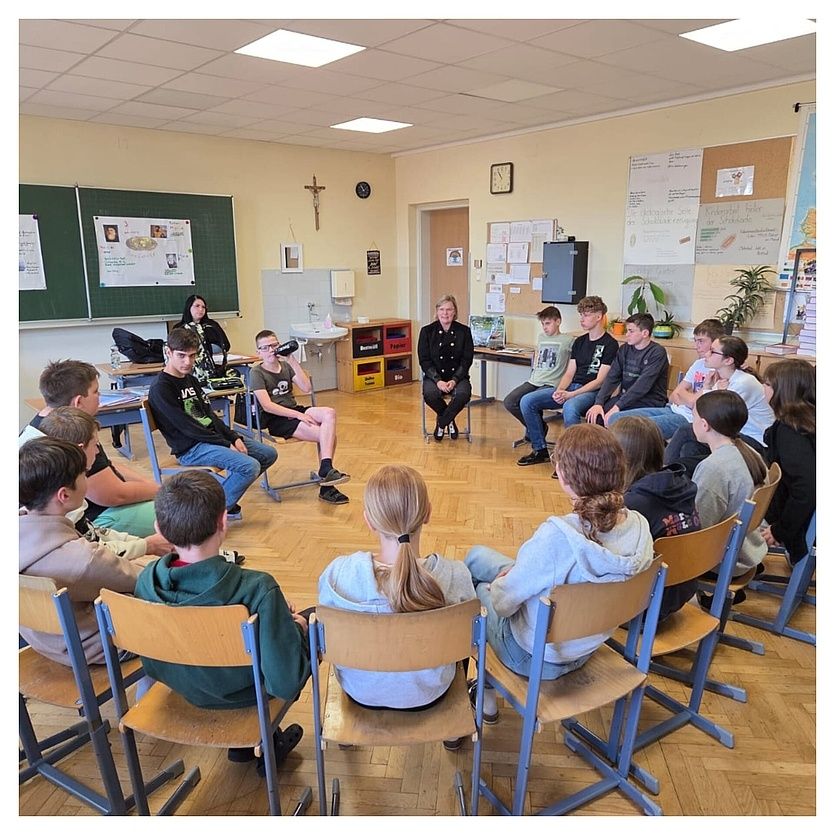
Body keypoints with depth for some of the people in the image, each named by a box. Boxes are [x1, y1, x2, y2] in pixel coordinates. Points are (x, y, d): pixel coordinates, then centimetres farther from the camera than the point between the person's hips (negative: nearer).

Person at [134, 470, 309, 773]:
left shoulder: (146, 580, -20)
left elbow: (152, 665, -3)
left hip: (185, 691, 5)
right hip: (245, 696, -5)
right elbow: (286, 684, -31)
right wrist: (298, 627, -12)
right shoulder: (258, 590, -36)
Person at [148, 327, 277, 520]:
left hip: (211, 437, 9)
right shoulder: (161, 389, -13)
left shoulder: (191, 380, 15)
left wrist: (234, 438, -1)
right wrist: (226, 445, -17)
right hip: (190, 448, -9)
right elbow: (186, 426, -17)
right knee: (250, 466, -27)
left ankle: (224, 496, 12)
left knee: (269, 454, 5)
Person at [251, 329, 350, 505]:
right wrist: (298, 415, -21)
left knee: (329, 413, -26)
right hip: (274, 420, -6)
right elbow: (267, 406, -14)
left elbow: (307, 388, 0)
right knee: (327, 435, -24)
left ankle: (326, 471, -31)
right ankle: (326, 487, -19)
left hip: (294, 411, 6)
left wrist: (292, 361, -6)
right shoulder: (256, 373, -2)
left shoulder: (286, 366, 14)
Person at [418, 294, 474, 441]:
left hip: (458, 376, 0)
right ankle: (449, 421, 0)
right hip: (434, 376, 0)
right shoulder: (427, 331, 0)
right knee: (430, 394, -33)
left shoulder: (464, 331, 1)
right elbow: (424, 360, -3)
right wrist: (438, 380, -18)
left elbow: (467, 360, 0)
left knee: (463, 394, -33)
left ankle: (441, 423, -5)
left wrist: (454, 380, -16)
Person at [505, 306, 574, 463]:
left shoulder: (568, 340, -1)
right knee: (509, 402, -11)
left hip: (552, 385, -7)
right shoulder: (541, 337, 19)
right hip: (534, 381, 7)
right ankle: (538, 426, 8)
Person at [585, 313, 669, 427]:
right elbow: (612, 378, 1)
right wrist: (598, 403, -13)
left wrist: (618, 406, -26)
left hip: (650, 401, -5)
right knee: (593, 415, -18)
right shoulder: (624, 349, 10)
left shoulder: (657, 352, -10)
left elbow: (642, 385, -20)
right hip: (625, 397, 6)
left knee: (614, 418, -29)